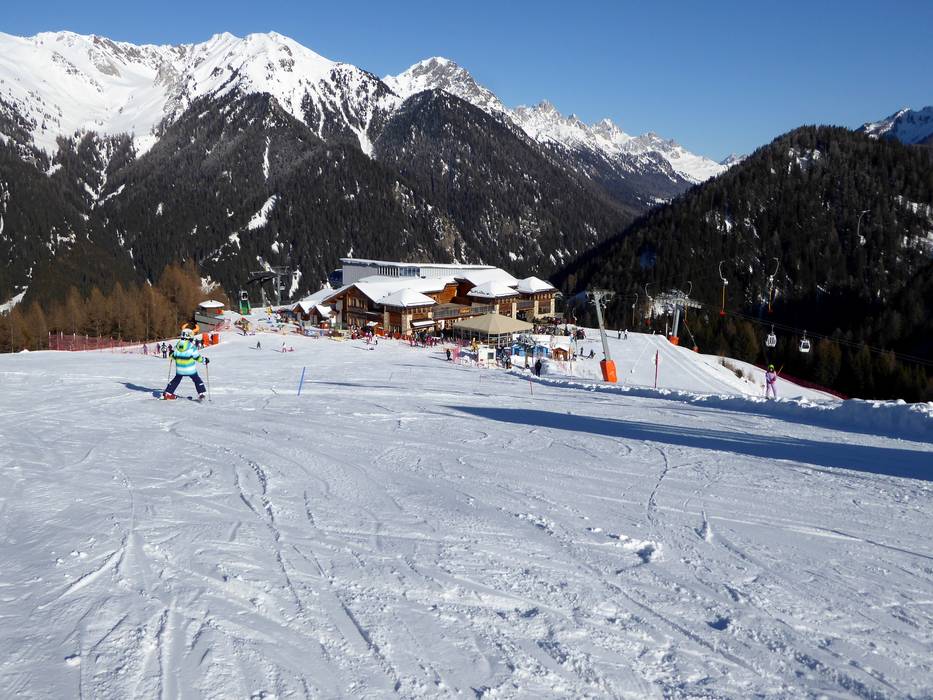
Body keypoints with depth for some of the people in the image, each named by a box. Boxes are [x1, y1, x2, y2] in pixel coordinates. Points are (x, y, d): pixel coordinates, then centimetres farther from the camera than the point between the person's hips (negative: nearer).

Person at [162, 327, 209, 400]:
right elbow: (197, 357, -10)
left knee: (176, 379, 22)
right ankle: (201, 393, 1)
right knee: (197, 380, 11)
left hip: (179, 368, 4)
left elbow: (174, 356, 3)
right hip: (190, 369, -4)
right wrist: (204, 360, 4)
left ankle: (167, 393, 23)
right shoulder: (191, 346, -15)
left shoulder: (177, 345, -4)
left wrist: (171, 354, 26)